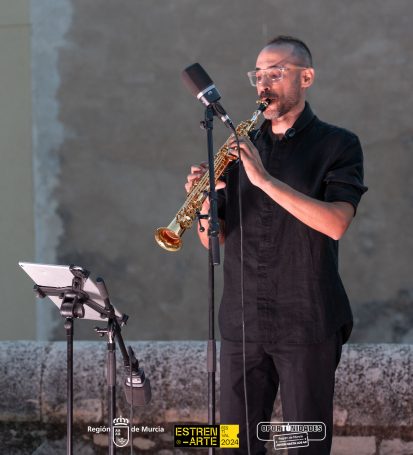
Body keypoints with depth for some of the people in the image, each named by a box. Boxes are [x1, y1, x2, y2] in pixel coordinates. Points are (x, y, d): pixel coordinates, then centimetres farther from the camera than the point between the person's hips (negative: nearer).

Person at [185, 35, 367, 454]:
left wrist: (265, 179, -24)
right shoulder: (243, 149, 14)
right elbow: (214, 238, 11)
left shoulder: (337, 145, -1)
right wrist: (205, 202, -11)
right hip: (242, 321, 5)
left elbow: (335, 223, -17)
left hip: (308, 323, -4)